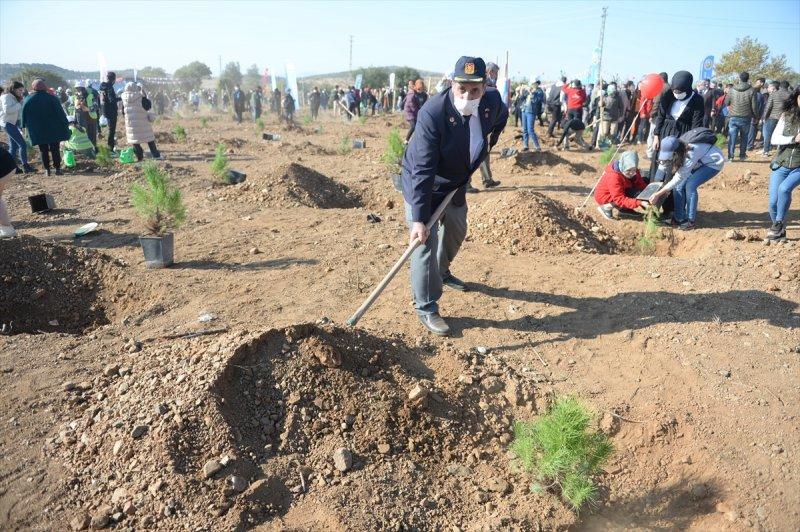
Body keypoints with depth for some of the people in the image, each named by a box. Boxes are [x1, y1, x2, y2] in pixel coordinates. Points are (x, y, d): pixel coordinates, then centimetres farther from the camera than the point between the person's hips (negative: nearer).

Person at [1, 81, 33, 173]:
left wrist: (21, 102, 3)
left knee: (13, 146, 10)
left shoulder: (14, 97, 16)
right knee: (22, 144, -13)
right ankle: (25, 166, -12)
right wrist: (19, 104, -19)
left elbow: (19, 111, 16)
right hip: (8, 123, -10)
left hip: (13, 123, 10)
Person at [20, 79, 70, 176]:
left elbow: (24, 116, 6)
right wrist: (65, 125, 0)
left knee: (43, 150, 10)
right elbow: (60, 113, -7)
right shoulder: (52, 98, -10)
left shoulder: (27, 100, -3)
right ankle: (58, 169, 4)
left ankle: (47, 169, 11)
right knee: (55, 149, 5)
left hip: (37, 131, 1)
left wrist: (25, 126, 19)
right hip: (53, 130, -1)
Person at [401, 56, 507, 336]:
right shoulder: (432, 112, -35)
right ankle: (426, 307, 4)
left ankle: (442, 272, 52)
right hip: (422, 185, -6)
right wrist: (419, 218, -39)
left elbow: (502, 116, 13)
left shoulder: (493, 103, -17)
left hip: (456, 183, 7)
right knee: (426, 244, -11)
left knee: (456, 232, 24)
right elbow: (423, 170, -36)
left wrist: (488, 143, 3)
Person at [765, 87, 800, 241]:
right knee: (773, 202, -2)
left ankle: (779, 224, -10)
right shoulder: (787, 115, 0)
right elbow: (774, 139, -8)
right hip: (781, 165, 2)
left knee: (784, 188, -29)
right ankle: (779, 230, 23)